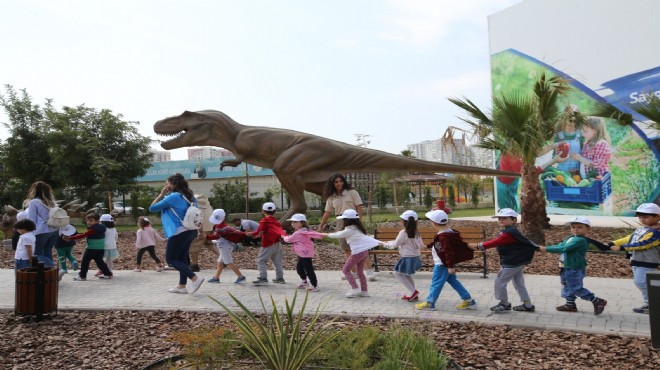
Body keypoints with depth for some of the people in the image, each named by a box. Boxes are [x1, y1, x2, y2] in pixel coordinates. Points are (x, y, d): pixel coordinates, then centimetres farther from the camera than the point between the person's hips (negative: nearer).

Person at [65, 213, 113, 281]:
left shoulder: (93, 229, -17)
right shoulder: (101, 228, 9)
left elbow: (83, 235, -19)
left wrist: (70, 238, -17)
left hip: (92, 248, -8)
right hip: (100, 248, 8)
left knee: (85, 261, 4)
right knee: (99, 261, 16)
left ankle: (82, 276, 9)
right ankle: (108, 274, 15)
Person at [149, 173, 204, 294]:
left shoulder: (173, 197, -13)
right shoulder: (190, 196, 10)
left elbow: (152, 208, -6)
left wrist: (161, 194, 0)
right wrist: (199, 231, 23)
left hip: (179, 232, -8)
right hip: (191, 231, 8)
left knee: (171, 259, 2)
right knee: (182, 258, 16)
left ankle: (195, 278, -11)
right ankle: (181, 286, 20)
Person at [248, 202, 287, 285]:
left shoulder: (265, 221, -11)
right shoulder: (275, 221, 9)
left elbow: (258, 232, -14)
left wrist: (249, 234, 1)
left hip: (268, 245, -7)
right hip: (277, 243, 7)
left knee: (260, 260, 1)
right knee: (277, 262, 15)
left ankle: (263, 278, -6)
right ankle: (280, 278, 20)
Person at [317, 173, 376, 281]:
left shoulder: (352, 193, -2)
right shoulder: (331, 197, 9)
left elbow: (359, 208, -5)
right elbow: (327, 213, 14)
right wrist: (321, 226, 16)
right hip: (341, 223, 5)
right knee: (346, 249, 7)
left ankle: (369, 271, -7)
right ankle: (354, 272, 15)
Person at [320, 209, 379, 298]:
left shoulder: (349, 230, -9)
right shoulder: (357, 228, 13)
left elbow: (337, 235, 2)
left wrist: (326, 234, 15)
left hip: (357, 252, -9)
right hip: (365, 250, 9)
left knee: (345, 270, 3)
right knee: (360, 271, 18)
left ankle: (355, 288, -4)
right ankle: (364, 291, 20)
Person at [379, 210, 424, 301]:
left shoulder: (403, 233, -17)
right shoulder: (416, 233, 4)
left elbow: (395, 245, -9)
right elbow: (421, 245, 12)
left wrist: (385, 244, 7)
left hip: (407, 258, -8)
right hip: (416, 257, 8)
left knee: (398, 273, 6)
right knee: (406, 275, 22)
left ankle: (414, 291, -1)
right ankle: (414, 294, 21)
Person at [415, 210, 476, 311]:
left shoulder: (443, 236, -27)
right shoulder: (448, 232, 4)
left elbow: (449, 252, -27)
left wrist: (450, 266, -24)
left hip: (442, 264, -10)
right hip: (444, 263, 10)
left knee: (436, 283, 1)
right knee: (453, 281, 18)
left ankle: (429, 303, 12)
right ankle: (468, 300, 23)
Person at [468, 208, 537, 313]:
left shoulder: (509, 233, -24)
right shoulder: (512, 231, 10)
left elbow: (495, 242, -26)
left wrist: (478, 246, -24)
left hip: (511, 263, -10)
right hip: (518, 261, 10)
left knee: (499, 282, 1)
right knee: (519, 283, 19)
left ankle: (505, 304, 14)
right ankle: (528, 305, 27)